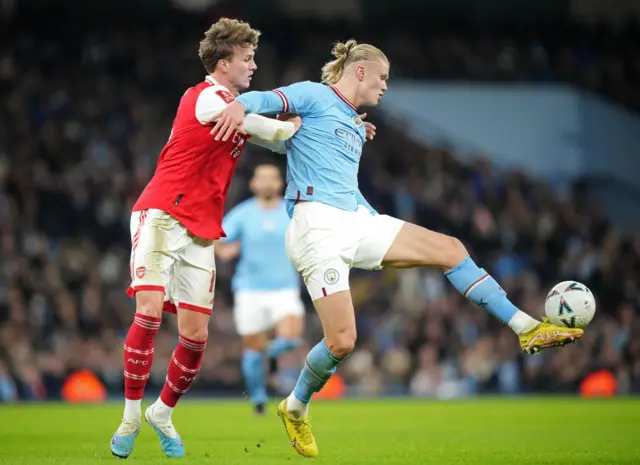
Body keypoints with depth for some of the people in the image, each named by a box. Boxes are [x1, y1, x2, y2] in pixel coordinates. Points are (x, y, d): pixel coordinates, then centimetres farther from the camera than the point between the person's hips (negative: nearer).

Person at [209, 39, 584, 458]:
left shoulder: (356, 126, 25)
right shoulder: (314, 97, 2)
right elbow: (265, 99, -14)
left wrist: (383, 229, 27)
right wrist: (240, 105, -38)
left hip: (356, 221, 8)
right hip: (318, 224, -8)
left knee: (449, 248, -2)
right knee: (342, 341, -15)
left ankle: (528, 329, 1)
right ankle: (295, 409, 11)